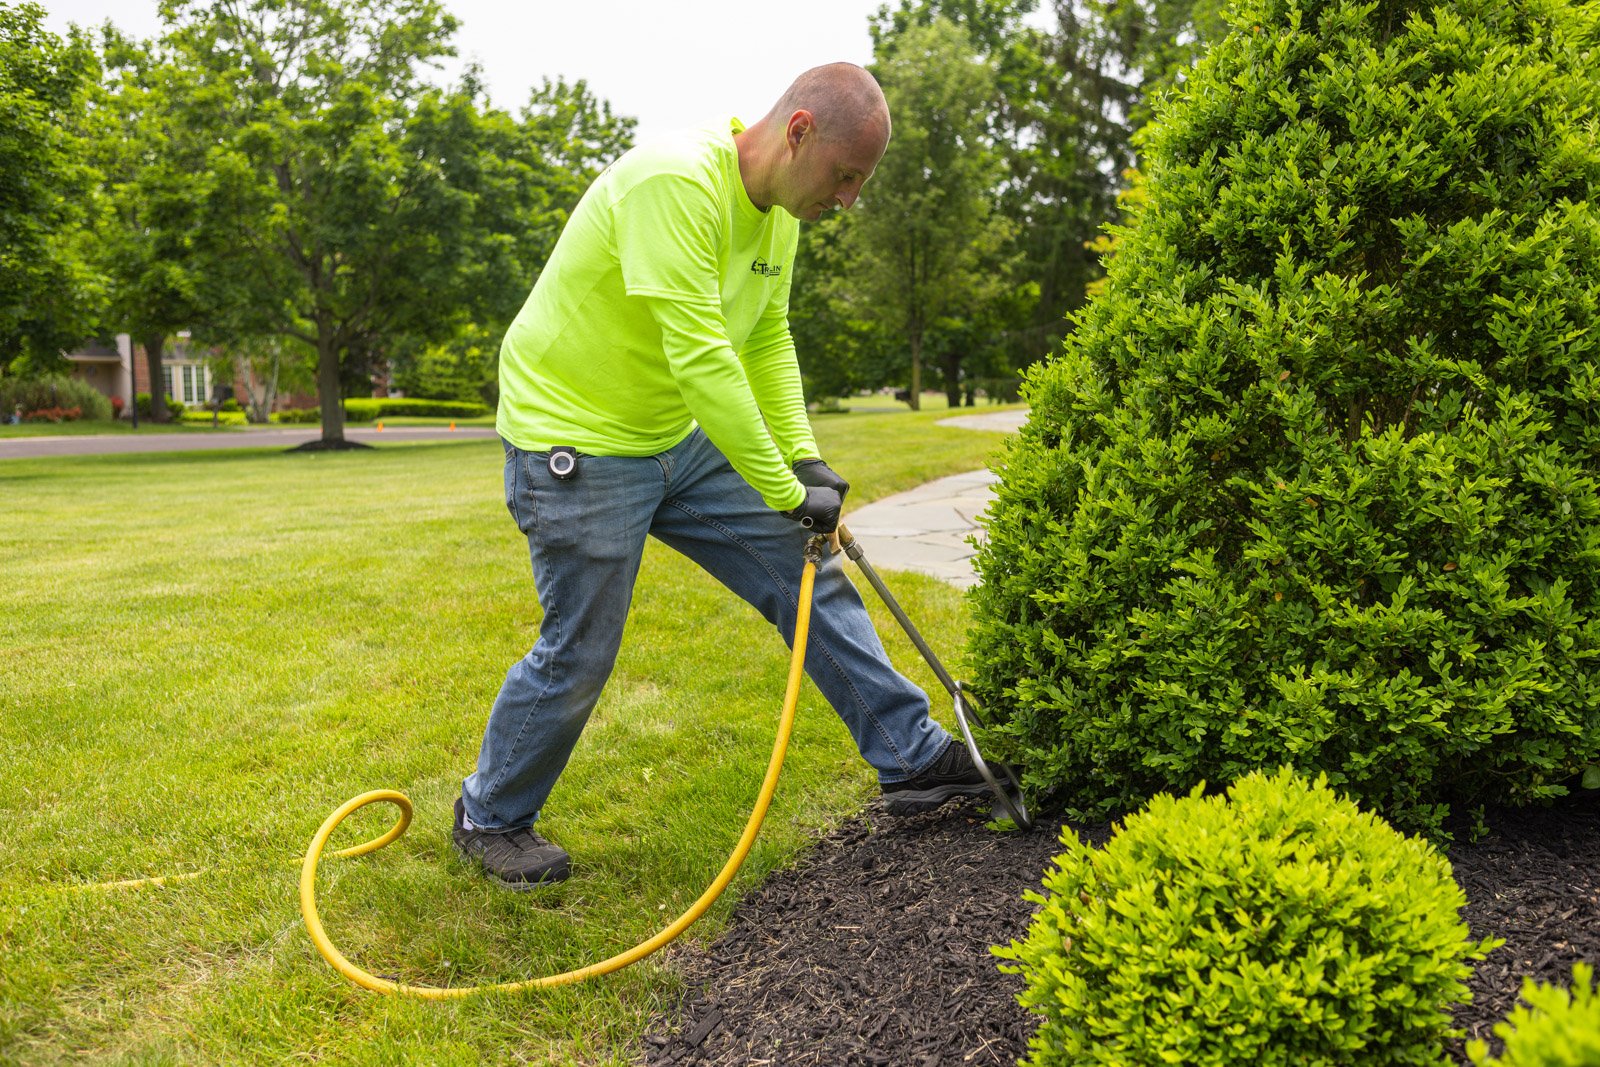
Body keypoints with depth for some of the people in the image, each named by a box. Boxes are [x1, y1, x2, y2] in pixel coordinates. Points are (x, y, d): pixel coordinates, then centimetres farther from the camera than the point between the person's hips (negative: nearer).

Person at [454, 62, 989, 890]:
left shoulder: (779, 210, 3)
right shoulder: (676, 183, -28)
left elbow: (768, 342, 10)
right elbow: (700, 357, -33)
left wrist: (805, 459, -1)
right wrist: (787, 492, -28)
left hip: (681, 441, 9)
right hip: (577, 448, -8)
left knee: (810, 579, 6)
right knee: (578, 657, 0)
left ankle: (914, 759, 16)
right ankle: (488, 820, 25)